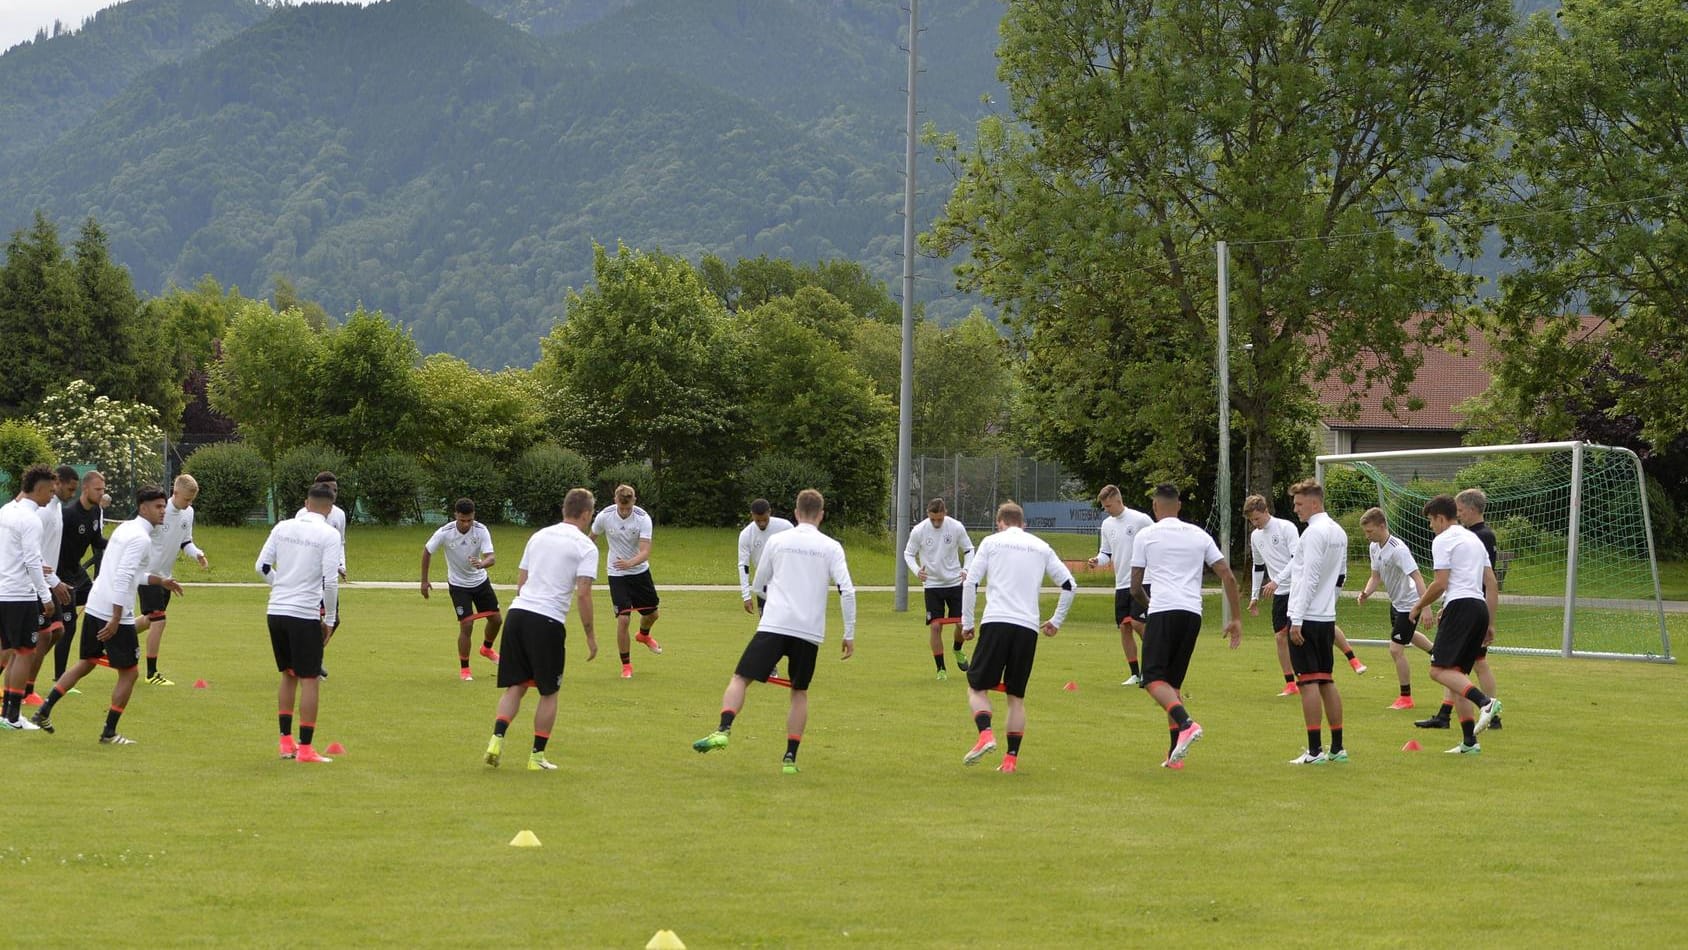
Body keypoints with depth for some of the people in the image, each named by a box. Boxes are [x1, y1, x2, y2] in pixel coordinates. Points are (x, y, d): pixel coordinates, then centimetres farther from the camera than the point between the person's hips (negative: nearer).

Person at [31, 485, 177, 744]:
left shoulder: (125, 529, 15)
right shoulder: (141, 538, -15)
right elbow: (123, 578, -23)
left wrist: (161, 581, 28)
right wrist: (116, 619, -24)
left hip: (94, 608, 9)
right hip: (115, 614, -9)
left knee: (85, 663, 21)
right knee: (129, 673, 4)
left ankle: (44, 711, 17)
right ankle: (109, 732, 7)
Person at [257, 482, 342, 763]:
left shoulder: (283, 527, 6)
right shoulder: (329, 534, -8)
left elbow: (261, 566, 7)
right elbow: (330, 581, -12)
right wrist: (329, 619, -2)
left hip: (276, 611, 5)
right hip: (305, 614, -5)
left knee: (289, 675, 19)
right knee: (310, 680, 1)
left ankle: (286, 741, 21)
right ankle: (305, 748, -1)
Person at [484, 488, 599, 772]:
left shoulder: (539, 536, 17)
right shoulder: (585, 546, -1)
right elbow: (582, 594, -8)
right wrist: (590, 636, -1)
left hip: (518, 611, 5)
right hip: (548, 620, -5)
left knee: (515, 686, 12)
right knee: (549, 692, 9)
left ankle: (497, 738, -6)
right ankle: (537, 755, 10)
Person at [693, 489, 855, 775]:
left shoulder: (777, 541, 9)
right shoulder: (831, 547, 7)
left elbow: (758, 586, 18)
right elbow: (847, 591, -2)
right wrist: (849, 635, 3)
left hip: (774, 624, -1)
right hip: (810, 630, 1)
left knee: (740, 679, -1)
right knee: (799, 692, 15)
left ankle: (723, 730, -25)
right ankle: (790, 757, 8)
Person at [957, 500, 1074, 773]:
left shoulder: (992, 542, 9)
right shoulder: (1042, 547, 17)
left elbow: (970, 584, 2)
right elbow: (1069, 585, 15)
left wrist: (967, 623, 9)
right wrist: (1056, 621, 26)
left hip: (996, 622, -3)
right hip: (1028, 627, 3)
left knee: (976, 687, 6)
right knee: (1016, 696, 10)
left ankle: (985, 734, -19)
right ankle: (1012, 758, 5)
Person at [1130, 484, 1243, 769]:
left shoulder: (1146, 536, 8)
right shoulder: (1199, 535, 17)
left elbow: (1135, 588, 10)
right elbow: (1228, 577, 12)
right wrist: (1236, 619, 16)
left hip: (1162, 610, -5)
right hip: (1193, 614, 5)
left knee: (1154, 678, -8)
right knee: (1174, 682, 13)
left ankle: (1186, 723, -34)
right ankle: (1175, 754, 7)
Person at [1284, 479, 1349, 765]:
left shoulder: (1314, 532, -14)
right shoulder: (1339, 532, 14)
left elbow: (1309, 578, -18)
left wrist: (1297, 620, -18)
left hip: (1307, 617, -9)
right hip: (1327, 617, 9)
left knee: (1309, 681, -6)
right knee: (1326, 681, 13)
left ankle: (1315, 750, -7)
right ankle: (1337, 748, 14)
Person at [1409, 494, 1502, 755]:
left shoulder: (1443, 540, -1)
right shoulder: (1474, 539, 25)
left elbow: (1440, 584, -10)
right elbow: (1492, 584, 22)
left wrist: (1419, 606, 6)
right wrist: (1490, 624, 23)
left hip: (1460, 606, -9)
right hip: (1480, 608, 9)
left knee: (1440, 670, -15)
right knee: (1456, 673, 10)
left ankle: (1485, 702, -36)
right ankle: (1469, 741, 4)